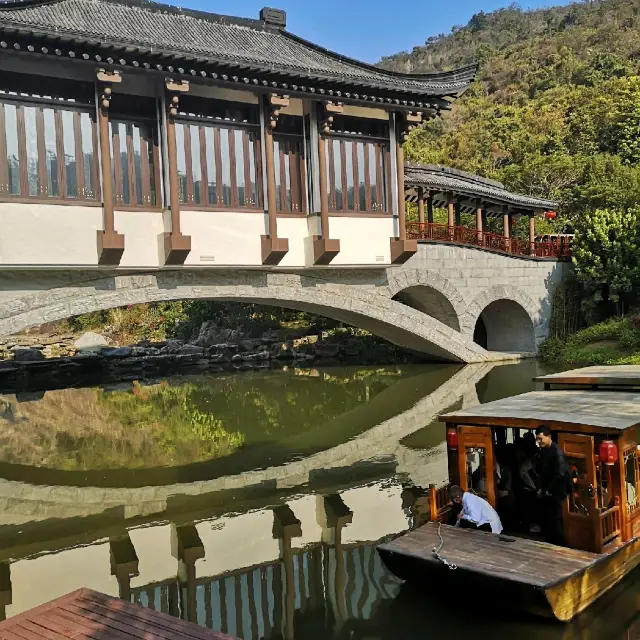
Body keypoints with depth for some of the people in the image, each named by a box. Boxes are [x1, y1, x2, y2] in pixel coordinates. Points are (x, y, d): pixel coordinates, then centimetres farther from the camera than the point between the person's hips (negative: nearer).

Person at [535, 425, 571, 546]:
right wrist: (541, 488, 12)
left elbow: (561, 474, -23)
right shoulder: (543, 450, 7)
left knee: (555, 524, -2)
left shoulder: (557, 452, -18)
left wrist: (549, 491, -15)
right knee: (544, 523, 12)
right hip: (545, 493, 8)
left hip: (555, 494, -8)